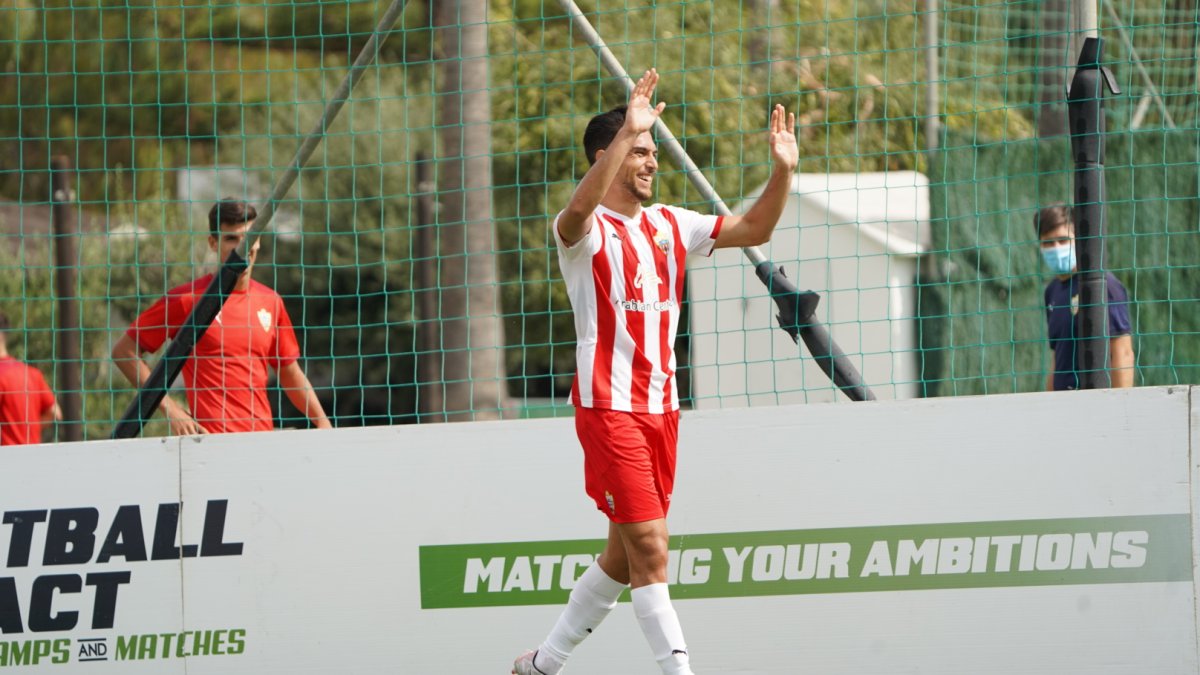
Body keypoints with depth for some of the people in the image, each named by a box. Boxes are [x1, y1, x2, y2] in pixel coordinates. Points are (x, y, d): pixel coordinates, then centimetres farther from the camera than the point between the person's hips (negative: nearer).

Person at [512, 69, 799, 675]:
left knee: (627, 552, 13)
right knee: (649, 548, -13)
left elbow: (753, 230, 13)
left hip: (660, 407, 7)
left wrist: (782, 170, -4)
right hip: (608, 407, -7)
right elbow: (579, 210, -33)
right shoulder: (585, 230, -9)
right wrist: (628, 130, -41)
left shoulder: (668, 226, 13)